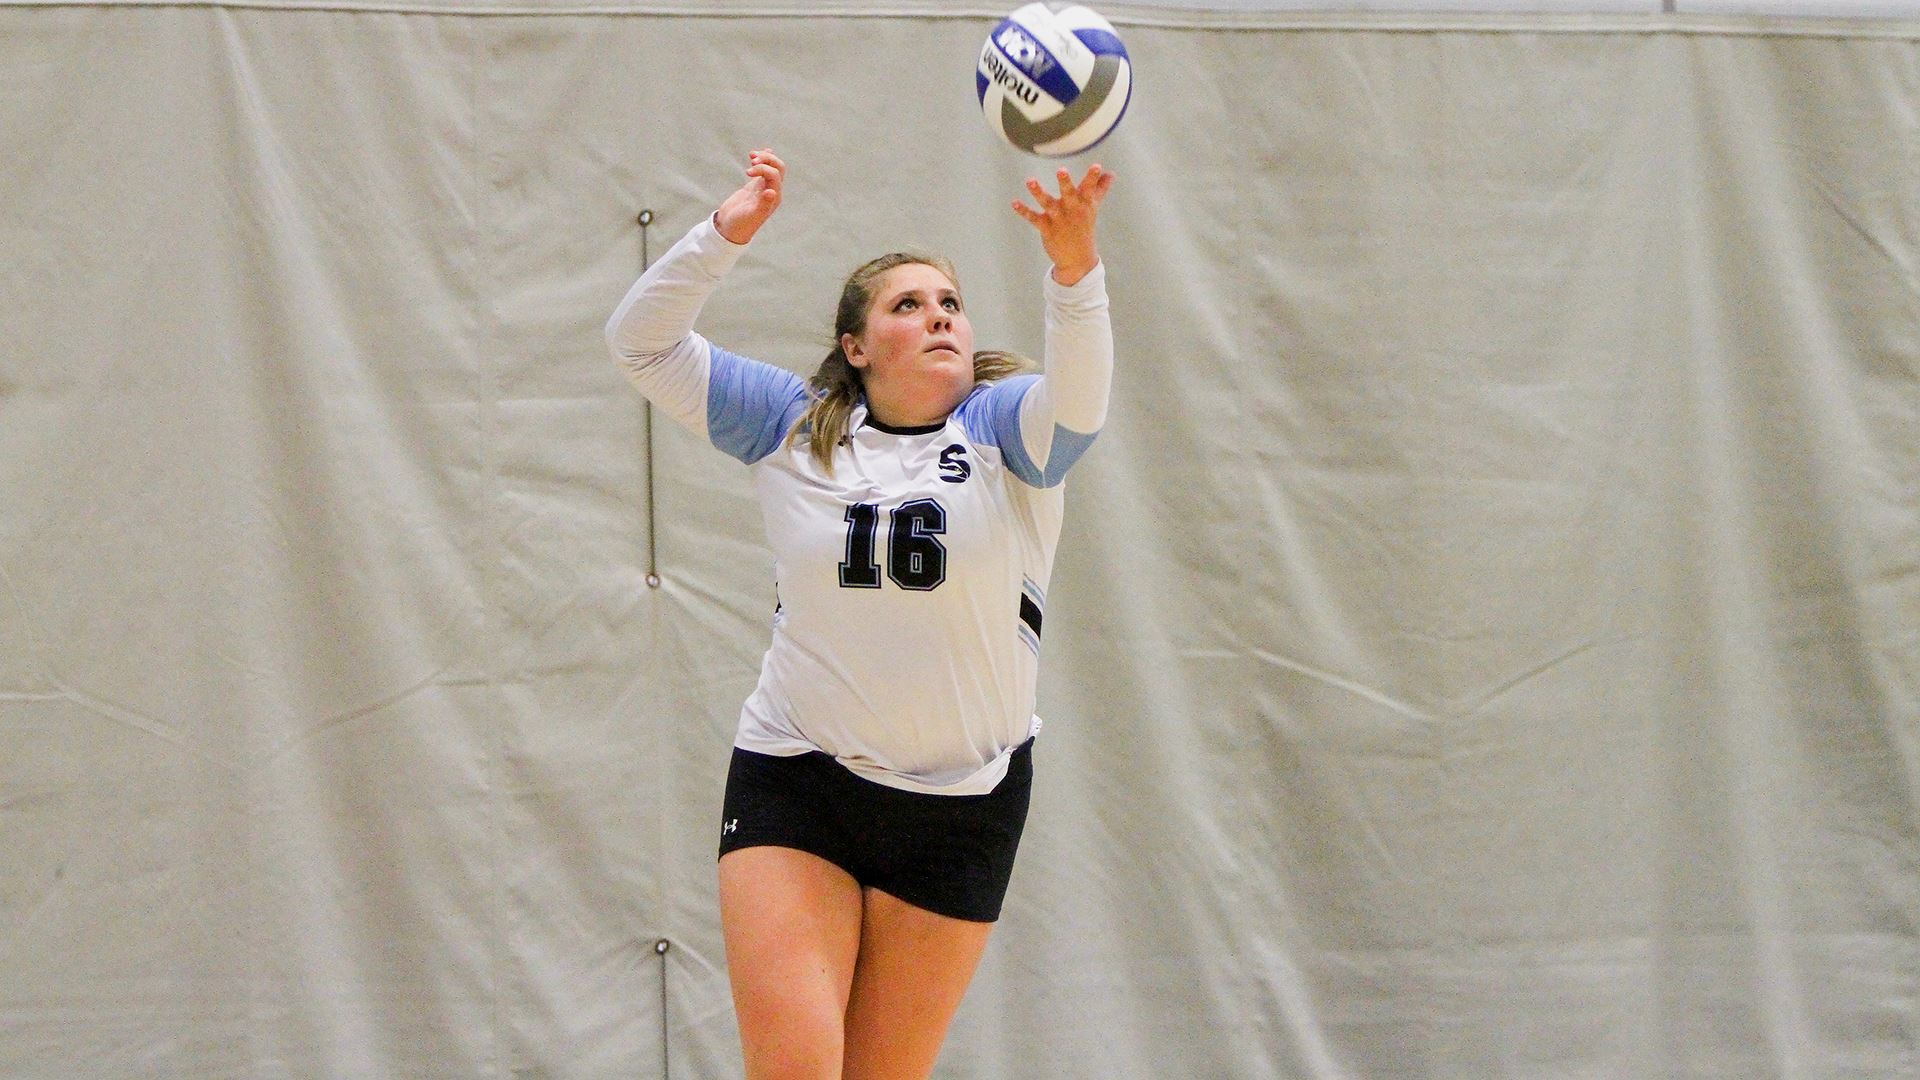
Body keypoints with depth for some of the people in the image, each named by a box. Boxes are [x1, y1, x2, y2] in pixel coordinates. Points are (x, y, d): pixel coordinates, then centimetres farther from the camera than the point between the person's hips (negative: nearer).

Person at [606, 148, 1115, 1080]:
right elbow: (642, 344, 0)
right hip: (794, 784, 0)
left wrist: (1074, 268, -44)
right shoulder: (793, 425, 3)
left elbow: (1078, 398, -25)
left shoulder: (1003, 425, -2)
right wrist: (726, 235, -15)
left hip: (962, 803, 0)